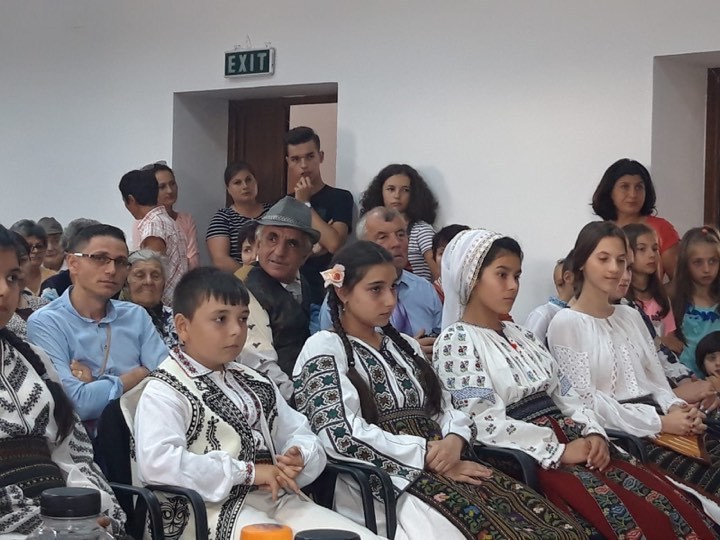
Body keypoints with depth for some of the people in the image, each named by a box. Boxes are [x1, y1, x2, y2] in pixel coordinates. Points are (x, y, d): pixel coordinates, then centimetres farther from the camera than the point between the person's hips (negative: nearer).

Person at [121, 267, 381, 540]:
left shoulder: (254, 383, 23)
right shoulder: (164, 390, -2)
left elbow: (298, 433, 22)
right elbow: (158, 463, -19)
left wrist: (298, 458, -4)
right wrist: (248, 472, -17)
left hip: (278, 499, 7)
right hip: (212, 511, -7)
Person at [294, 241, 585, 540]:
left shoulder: (405, 345, 23)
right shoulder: (324, 348, 0)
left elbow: (446, 410, 18)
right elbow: (342, 436, -13)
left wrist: (454, 442, -7)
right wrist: (431, 456, -12)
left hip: (440, 470, 7)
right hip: (380, 485, -7)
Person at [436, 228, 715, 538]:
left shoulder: (522, 336, 21)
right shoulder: (456, 341, -3)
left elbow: (564, 393, 17)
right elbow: (487, 424, -13)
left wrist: (593, 434, -3)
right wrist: (560, 451, -14)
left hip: (572, 441, 7)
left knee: (674, 510, -15)